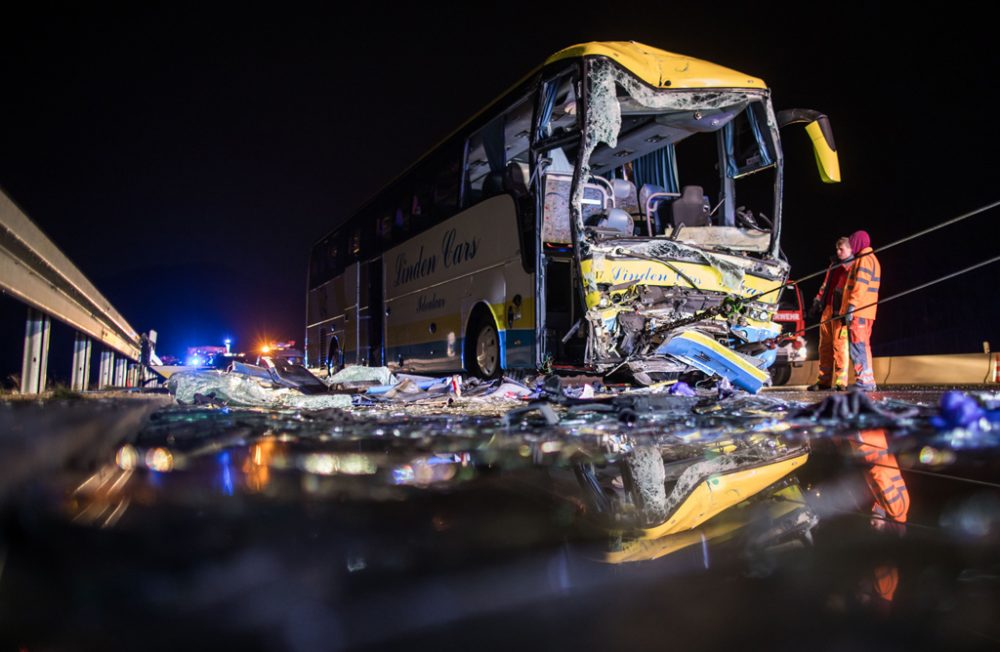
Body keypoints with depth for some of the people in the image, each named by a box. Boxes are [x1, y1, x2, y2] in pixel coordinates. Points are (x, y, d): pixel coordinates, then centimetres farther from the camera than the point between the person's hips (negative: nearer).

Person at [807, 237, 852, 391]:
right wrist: (817, 302, 17)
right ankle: (824, 381, 9)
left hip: (840, 311, -7)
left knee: (839, 345, -9)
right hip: (827, 308, 7)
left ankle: (841, 382, -6)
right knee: (825, 345, 5)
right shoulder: (834, 264, 22)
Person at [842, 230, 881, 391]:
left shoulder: (864, 259, -8)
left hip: (858, 311, -10)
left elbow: (860, 285, -19)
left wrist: (851, 305, -23)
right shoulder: (872, 259, 24)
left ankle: (864, 380, -15)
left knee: (858, 345, -12)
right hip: (865, 311, 10)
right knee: (863, 346, 13)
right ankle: (867, 380, 16)